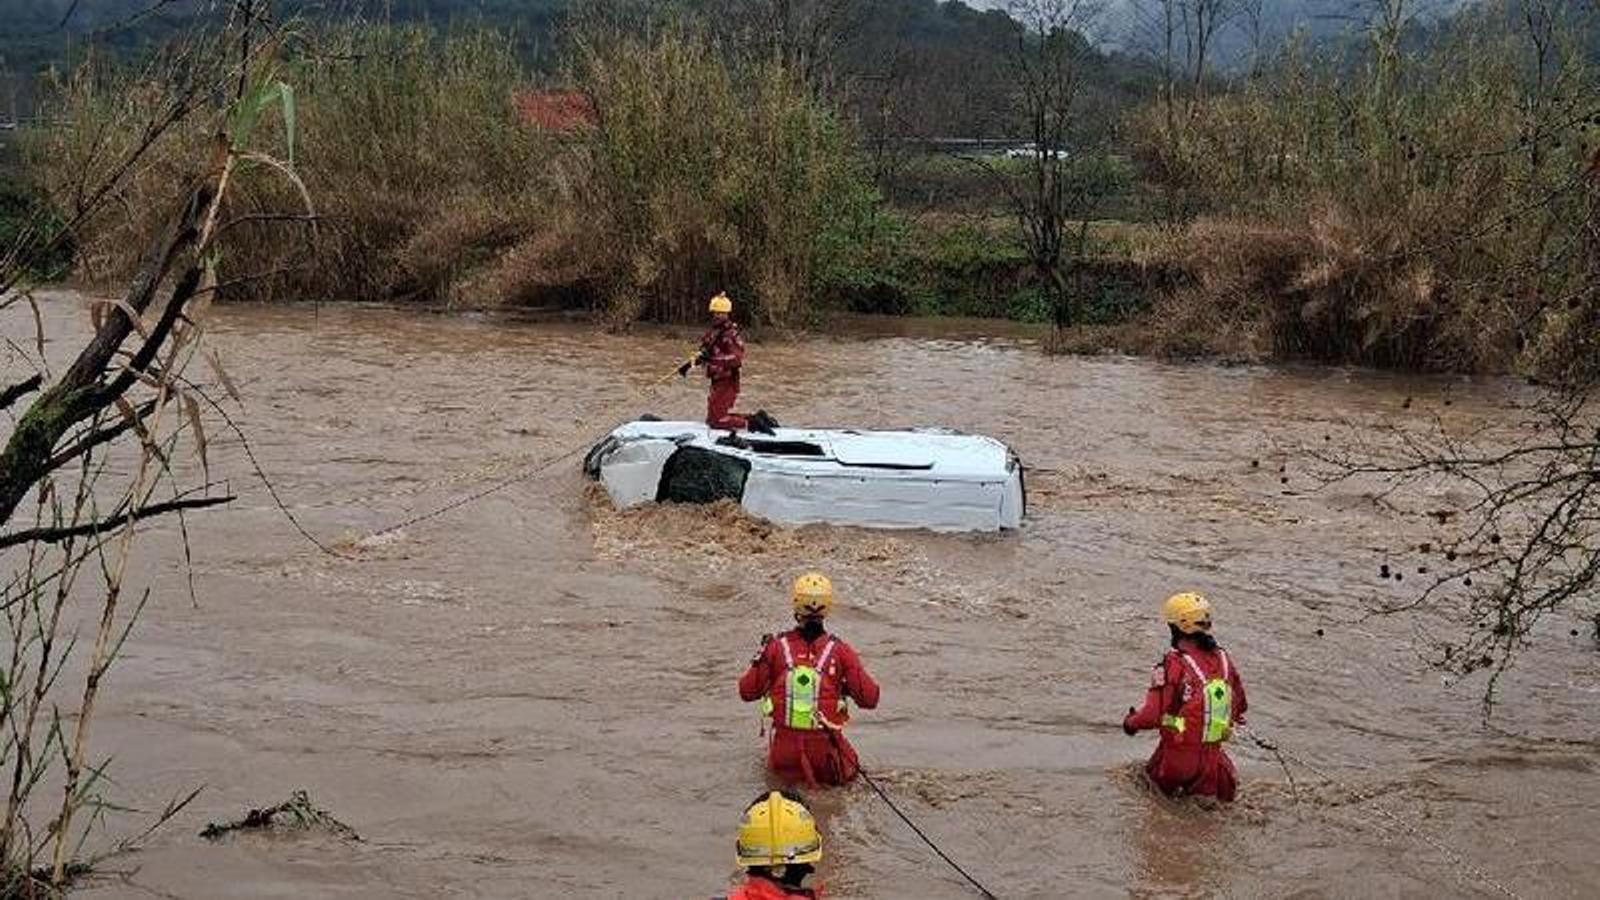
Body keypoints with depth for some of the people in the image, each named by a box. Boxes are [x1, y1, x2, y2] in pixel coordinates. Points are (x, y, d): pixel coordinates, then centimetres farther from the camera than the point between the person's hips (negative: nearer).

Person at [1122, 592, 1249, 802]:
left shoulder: (1174, 664, -19)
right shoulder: (1222, 658, 0)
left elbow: (1152, 715, -17)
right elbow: (1240, 705, 12)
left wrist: (1130, 722, 2)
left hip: (1178, 756, -5)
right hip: (1213, 754, 5)